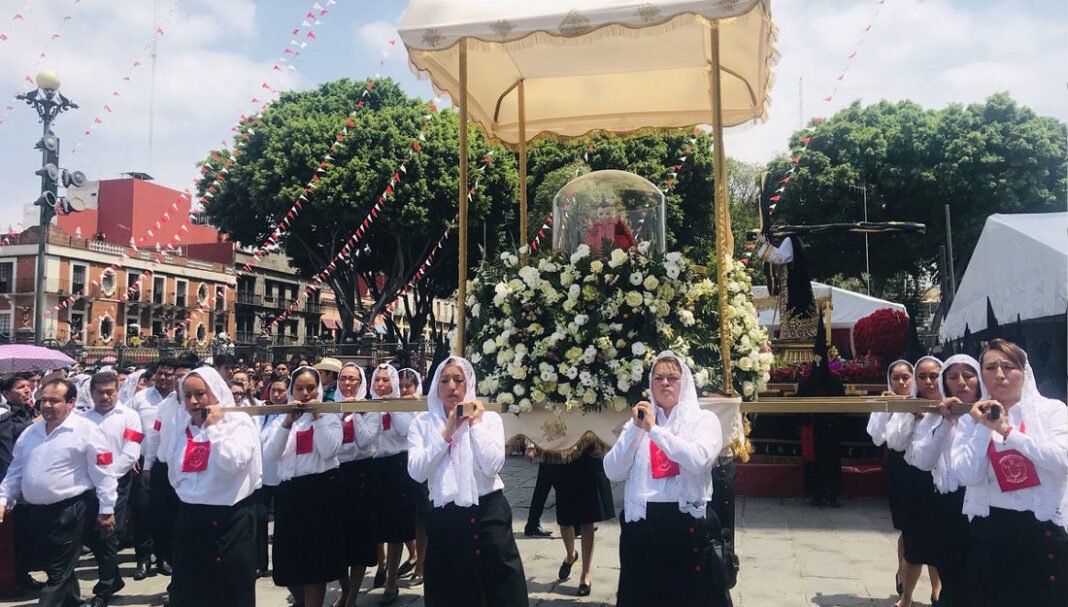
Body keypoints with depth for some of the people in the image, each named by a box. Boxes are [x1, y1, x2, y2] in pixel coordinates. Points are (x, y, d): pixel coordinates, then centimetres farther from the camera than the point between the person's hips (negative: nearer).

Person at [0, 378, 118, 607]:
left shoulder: (86, 431, -10)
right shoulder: (30, 433, 9)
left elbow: (103, 474, -9)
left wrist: (106, 510, -9)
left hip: (68, 511, -7)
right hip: (33, 511, 7)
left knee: (58, 573, 1)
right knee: (48, 564, 20)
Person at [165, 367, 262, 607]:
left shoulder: (239, 423, -8)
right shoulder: (183, 426, 9)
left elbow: (232, 463, -24)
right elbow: (175, 474, 20)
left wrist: (213, 427, -18)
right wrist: (187, 494, 6)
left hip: (229, 519, -5)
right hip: (189, 517, 5)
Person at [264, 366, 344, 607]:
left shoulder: (329, 416, 3)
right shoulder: (284, 418, 12)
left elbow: (329, 451, -15)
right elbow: (270, 455, -4)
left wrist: (317, 417, -13)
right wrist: (287, 422, -14)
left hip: (321, 490, -4)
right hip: (289, 491, 4)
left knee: (314, 559, -2)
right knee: (289, 559, 9)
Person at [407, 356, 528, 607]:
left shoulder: (489, 418, 2)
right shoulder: (423, 423, 4)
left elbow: (493, 465, -13)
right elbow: (417, 472, -10)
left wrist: (476, 424, -7)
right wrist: (447, 432, -12)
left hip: (488, 513, -1)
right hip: (445, 517, 1)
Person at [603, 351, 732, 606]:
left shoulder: (704, 420, 1)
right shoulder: (638, 421, 10)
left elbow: (698, 461, -20)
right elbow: (613, 472, 0)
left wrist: (654, 429, -17)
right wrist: (635, 429, -9)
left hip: (687, 523, -3)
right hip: (641, 523, 3)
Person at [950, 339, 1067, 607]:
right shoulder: (971, 420, 3)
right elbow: (967, 476, -10)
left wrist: (1006, 430, -19)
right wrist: (983, 428, -13)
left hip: (1043, 529, -2)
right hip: (989, 530, 2)